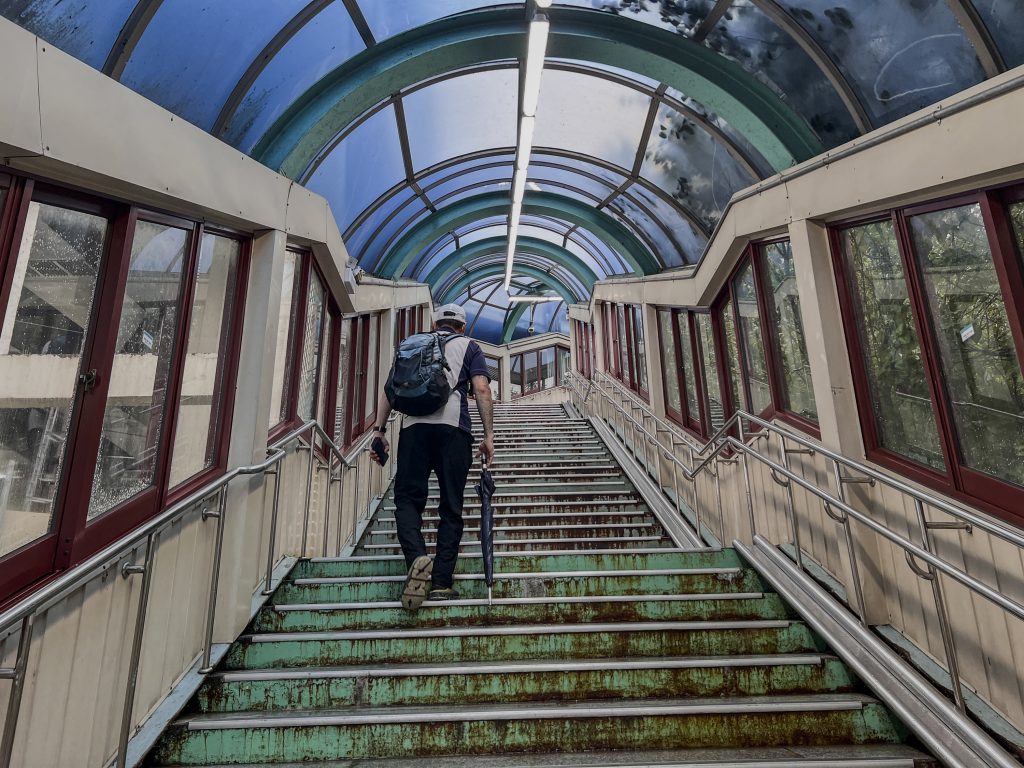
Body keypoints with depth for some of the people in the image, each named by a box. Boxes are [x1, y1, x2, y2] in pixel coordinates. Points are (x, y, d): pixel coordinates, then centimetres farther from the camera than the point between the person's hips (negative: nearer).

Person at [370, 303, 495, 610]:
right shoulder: (469, 346, 20)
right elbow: (482, 390, 4)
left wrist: (379, 430, 15)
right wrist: (489, 435, 3)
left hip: (414, 424, 1)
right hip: (453, 426, -1)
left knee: (408, 499, 6)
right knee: (451, 507, 5)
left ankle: (417, 557, -19)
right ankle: (441, 583, 3)